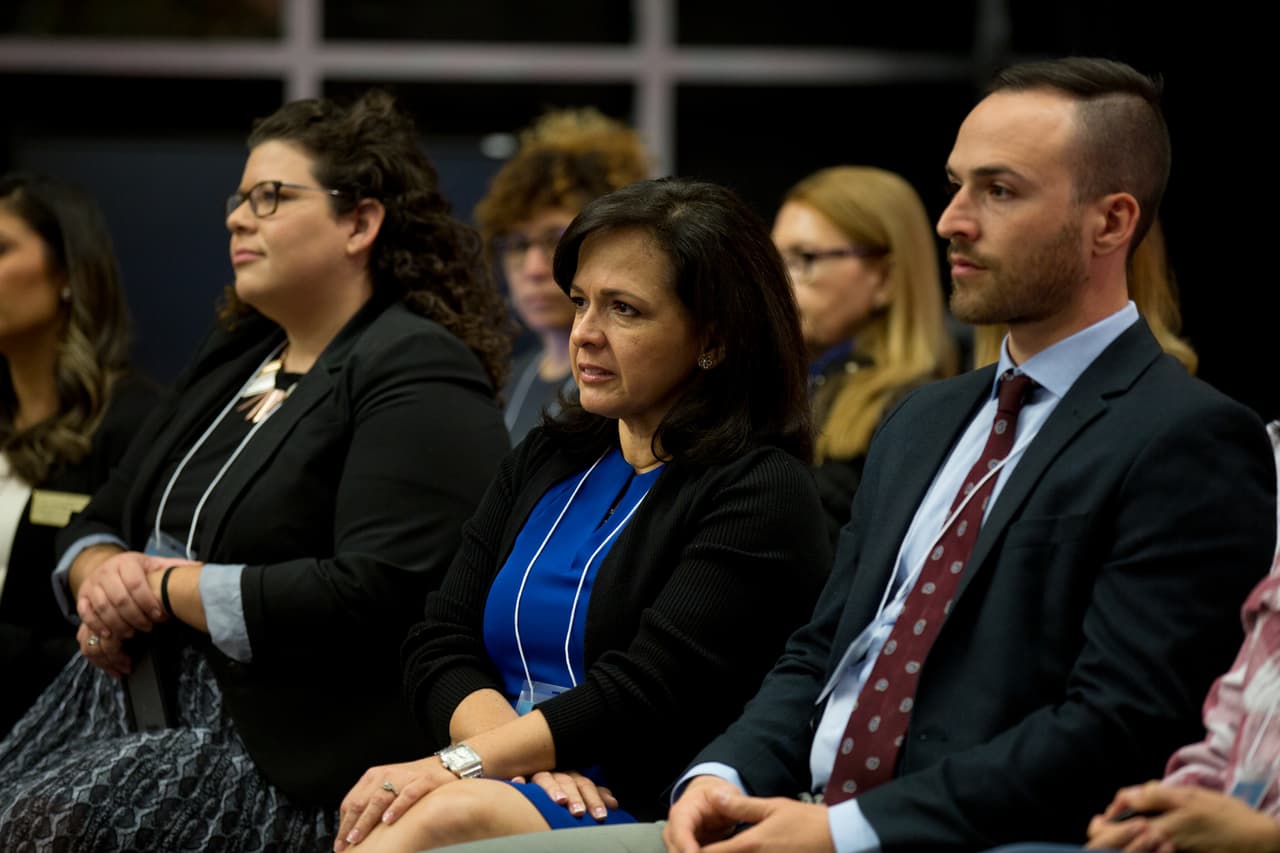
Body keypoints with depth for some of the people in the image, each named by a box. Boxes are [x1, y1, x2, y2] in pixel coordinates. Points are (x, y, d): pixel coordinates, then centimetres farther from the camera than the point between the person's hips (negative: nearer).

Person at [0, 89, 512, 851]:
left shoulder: (417, 379, -8)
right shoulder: (232, 359, 20)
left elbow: (375, 596, -21)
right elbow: (100, 523, 25)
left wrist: (169, 587, -12)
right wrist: (101, 576, -1)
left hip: (285, 757, -8)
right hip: (134, 701, 8)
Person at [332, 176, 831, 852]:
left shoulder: (761, 490, -3)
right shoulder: (544, 462, 20)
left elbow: (648, 691, -14)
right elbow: (439, 647, 11)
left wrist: (461, 765, -20)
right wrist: (529, 758, -10)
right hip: (518, 786, 5)